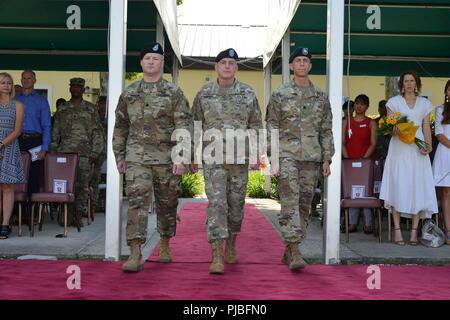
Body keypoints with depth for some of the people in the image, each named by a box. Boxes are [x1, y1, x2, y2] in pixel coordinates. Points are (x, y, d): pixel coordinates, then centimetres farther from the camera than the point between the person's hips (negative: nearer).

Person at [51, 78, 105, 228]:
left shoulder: (91, 109, 9)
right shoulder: (62, 109, 14)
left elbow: (97, 133, 4)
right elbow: (55, 132, 15)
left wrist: (95, 153, -4)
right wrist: (53, 151, 7)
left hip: (85, 153, -1)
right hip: (65, 152, 2)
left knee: (83, 186, -2)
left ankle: (79, 216, 4)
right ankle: (66, 214, 4)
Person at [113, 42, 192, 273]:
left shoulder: (174, 93, 1)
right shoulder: (129, 93, 10)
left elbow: (184, 126, -6)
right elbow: (120, 127, 16)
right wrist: (119, 156, 12)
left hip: (167, 157, -1)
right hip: (137, 157, 1)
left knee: (167, 204, 10)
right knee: (137, 202, -11)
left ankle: (165, 245, 30)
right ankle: (135, 255, -13)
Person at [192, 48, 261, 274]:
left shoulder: (248, 94, 5)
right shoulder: (204, 93, 5)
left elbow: (256, 126, 7)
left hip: (240, 157, 2)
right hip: (213, 157, -1)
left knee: (236, 203, 9)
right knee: (216, 202, -11)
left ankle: (231, 246, 29)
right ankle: (217, 256, -13)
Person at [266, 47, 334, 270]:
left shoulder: (320, 97, 12)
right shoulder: (280, 94, 3)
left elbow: (326, 130, 14)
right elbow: (271, 128, 1)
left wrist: (326, 159, 7)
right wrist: (273, 158, -8)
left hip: (311, 157, 4)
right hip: (287, 154, -3)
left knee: (304, 204, 5)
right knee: (290, 201, -13)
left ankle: (289, 251, 15)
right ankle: (294, 251, -15)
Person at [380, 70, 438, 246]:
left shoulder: (425, 104, 15)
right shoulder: (394, 102, 10)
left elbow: (426, 128, 13)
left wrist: (428, 145, -4)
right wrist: (396, 130, -17)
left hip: (418, 151, 2)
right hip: (399, 150, -2)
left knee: (418, 188, -4)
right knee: (398, 187, -7)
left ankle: (414, 231, -1)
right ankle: (397, 230, -5)